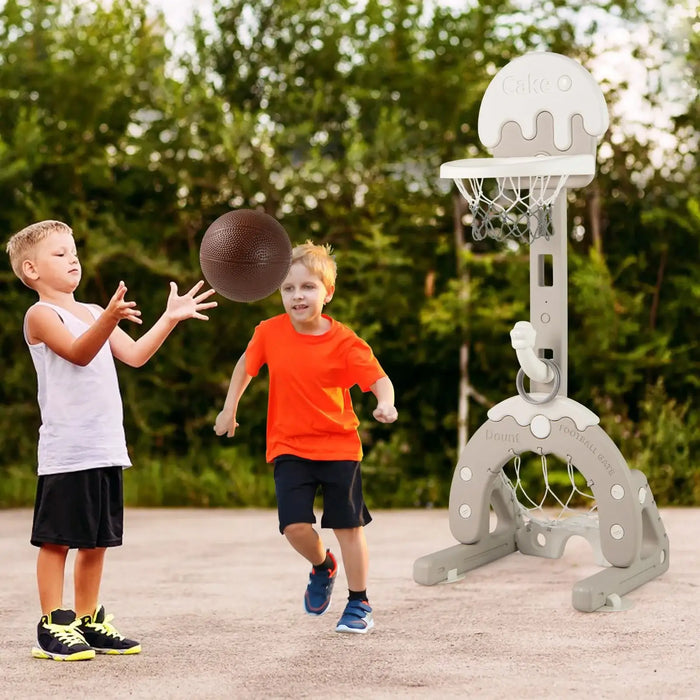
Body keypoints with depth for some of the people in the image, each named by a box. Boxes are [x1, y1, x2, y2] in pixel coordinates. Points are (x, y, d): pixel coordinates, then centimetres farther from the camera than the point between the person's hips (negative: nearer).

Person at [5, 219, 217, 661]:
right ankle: (52, 628, 4)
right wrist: (109, 319, -38)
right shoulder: (41, 314, -5)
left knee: (97, 540, 12)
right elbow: (79, 352, -21)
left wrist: (171, 318, 5)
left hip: (106, 449, 7)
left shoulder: (92, 312, 19)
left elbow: (134, 355, 14)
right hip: (66, 452, -7)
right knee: (57, 539, -2)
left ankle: (89, 622, 21)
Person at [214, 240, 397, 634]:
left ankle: (359, 604, 21)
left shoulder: (343, 342, -13)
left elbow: (379, 379, -15)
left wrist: (386, 404, -36)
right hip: (289, 447, 2)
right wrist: (230, 409, 18)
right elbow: (246, 365, 14)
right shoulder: (270, 333, -5)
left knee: (348, 527, 3)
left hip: (339, 446, -2)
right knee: (295, 526, -11)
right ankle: (322, 567, 24)